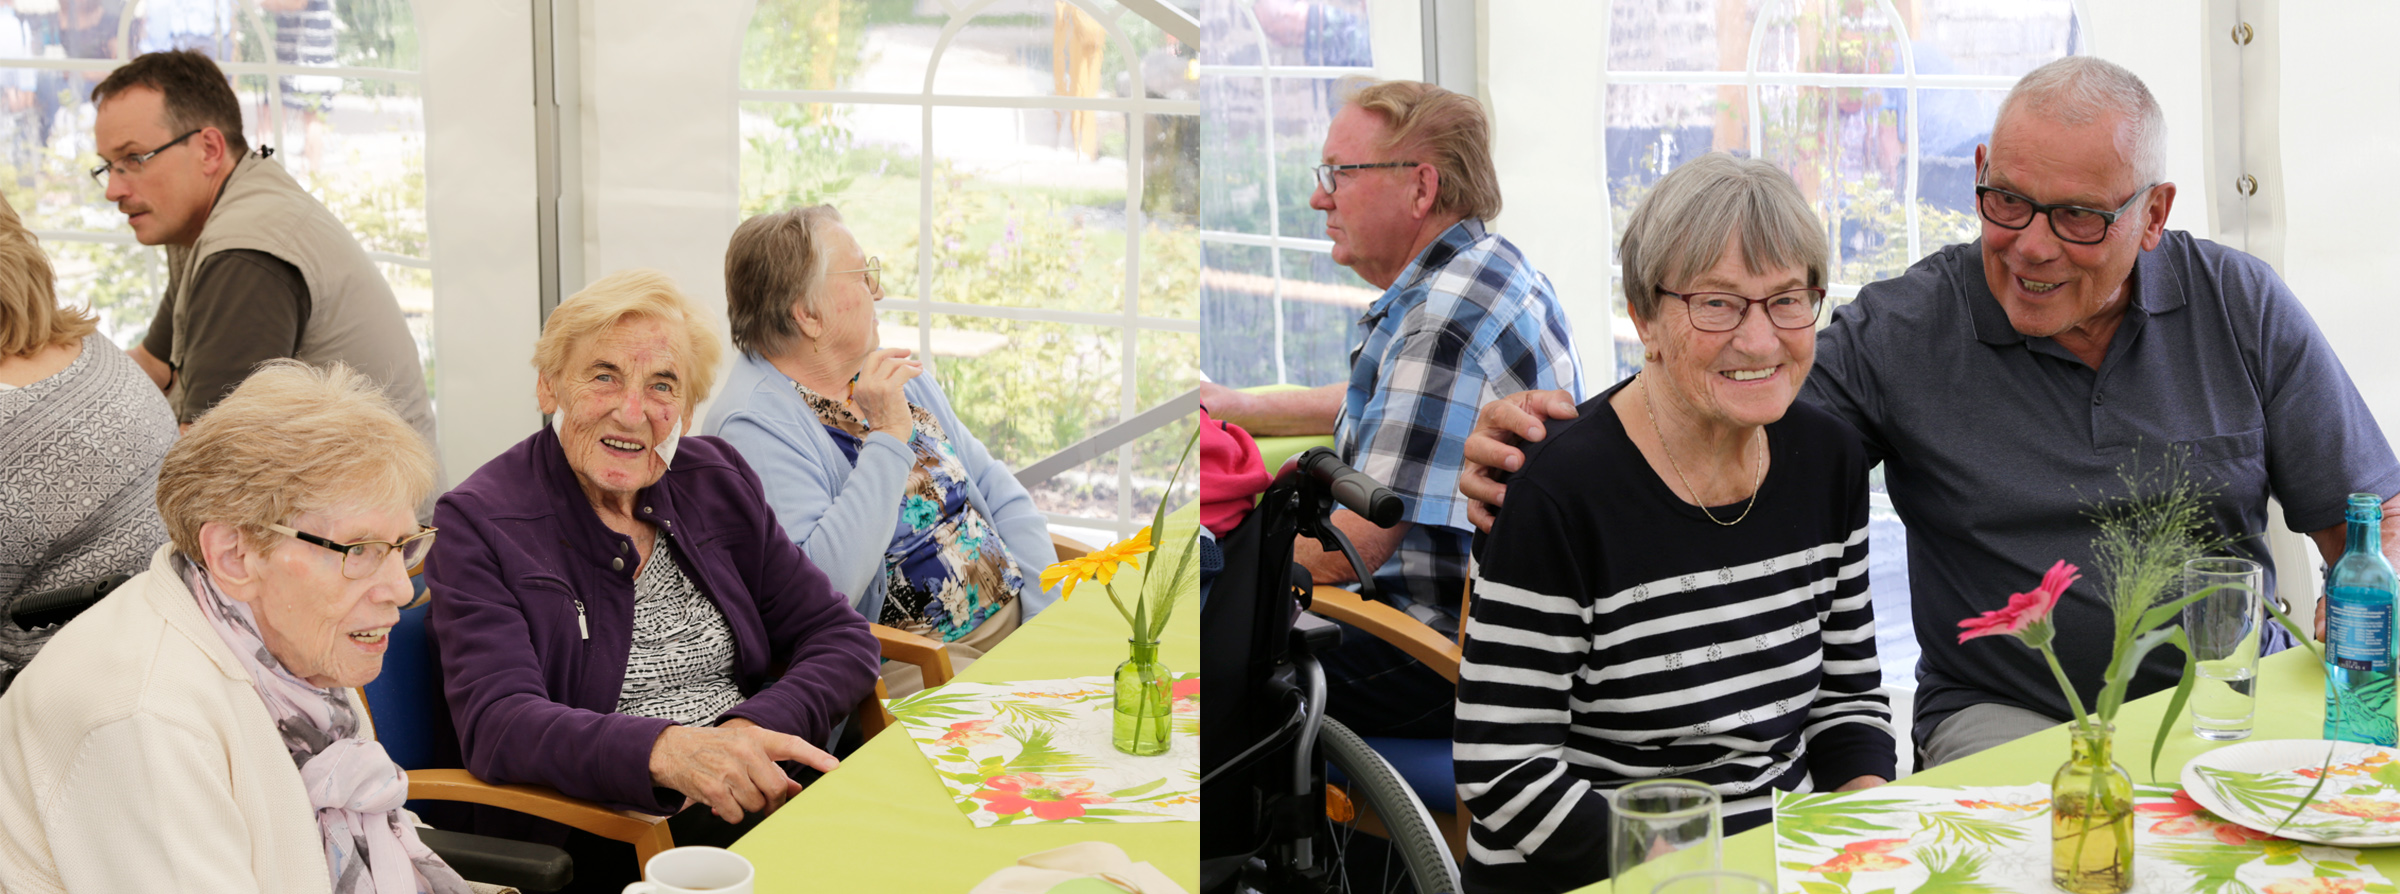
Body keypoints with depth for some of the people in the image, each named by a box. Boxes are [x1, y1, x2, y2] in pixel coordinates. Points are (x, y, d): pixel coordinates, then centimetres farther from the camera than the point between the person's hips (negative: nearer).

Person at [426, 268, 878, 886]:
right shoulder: (477, 524, -4)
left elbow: (842, 639, 10)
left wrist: (753, 728, -13)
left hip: (759, 795, 6)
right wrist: (667, 751, -36)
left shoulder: (717, 481, 12)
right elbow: (495, 723, -18)